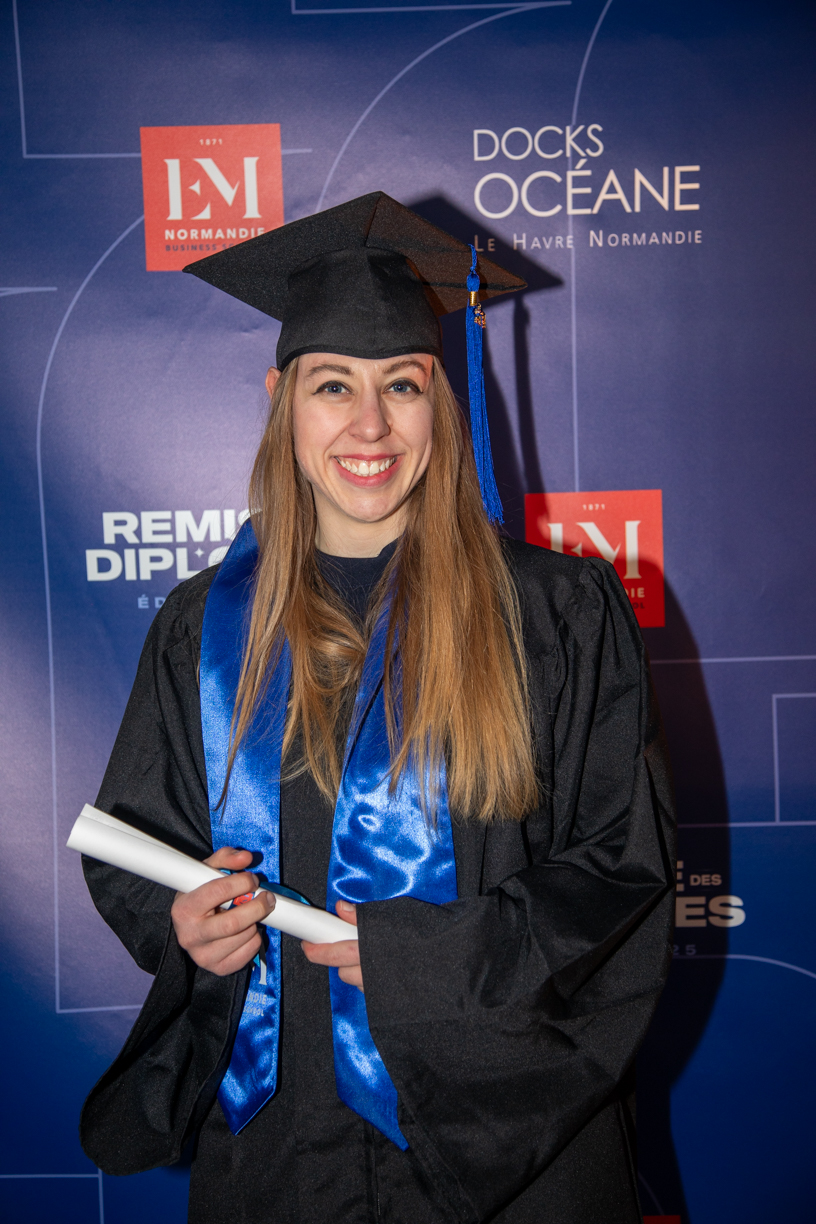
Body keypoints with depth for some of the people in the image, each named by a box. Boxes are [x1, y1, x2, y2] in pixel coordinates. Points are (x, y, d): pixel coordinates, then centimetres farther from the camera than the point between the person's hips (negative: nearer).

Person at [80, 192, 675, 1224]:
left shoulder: (558, 617, -9)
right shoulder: (205, 629, -1)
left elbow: (621, 868, -7)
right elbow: (131, 844, 7)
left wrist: (428, 952, -18)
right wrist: (184, 921, -14)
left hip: (497, 1122, -2)